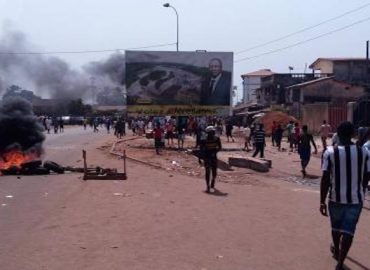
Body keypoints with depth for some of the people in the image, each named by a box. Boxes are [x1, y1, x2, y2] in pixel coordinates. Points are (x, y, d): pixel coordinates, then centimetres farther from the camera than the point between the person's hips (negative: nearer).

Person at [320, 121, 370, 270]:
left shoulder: (330, 152, -11)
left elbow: (325, 179, -13)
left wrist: (322, 201, -6)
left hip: (336, 198, 0)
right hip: (356, 198, 0)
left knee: (336, 226, 22)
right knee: (348, 230, 6)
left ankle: (336, 251, 44)